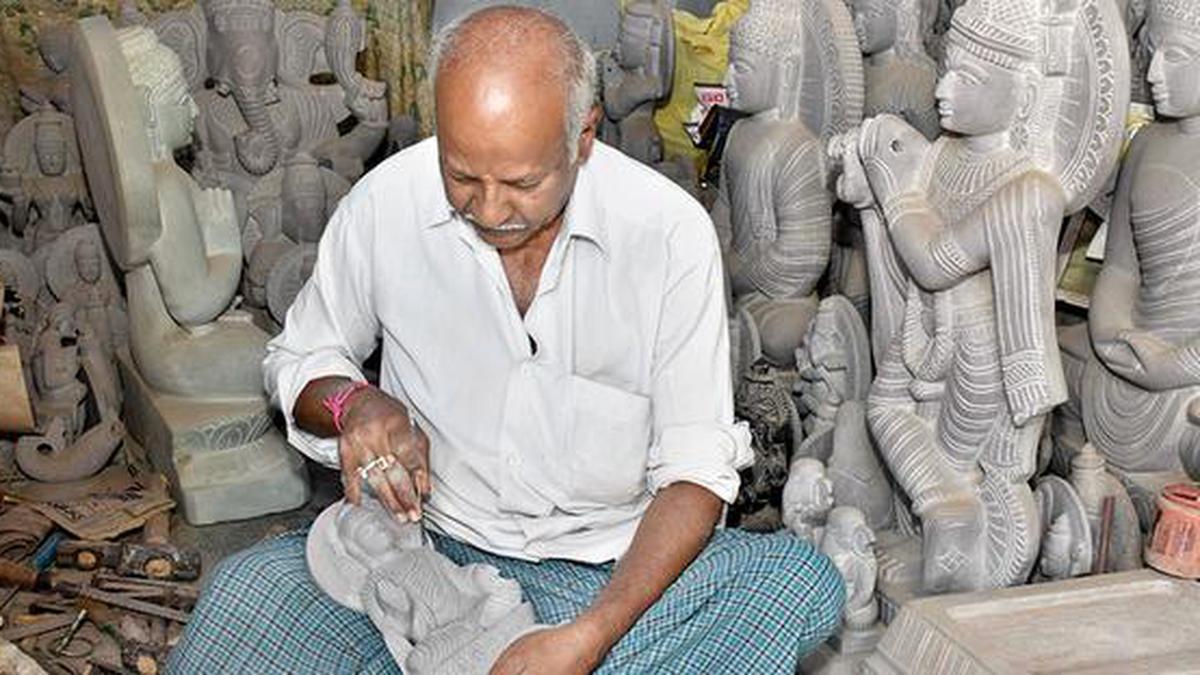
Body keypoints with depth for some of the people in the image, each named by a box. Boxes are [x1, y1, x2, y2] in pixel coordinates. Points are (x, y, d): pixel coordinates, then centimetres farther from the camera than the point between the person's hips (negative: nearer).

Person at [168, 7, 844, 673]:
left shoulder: (671, 230, -14)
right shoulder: (383, 204, -9)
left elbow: (697, 470, -11)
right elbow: (298, 360, 9)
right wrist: (352, 403, -16)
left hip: (616, 568, 1)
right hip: (430, 546, 0)